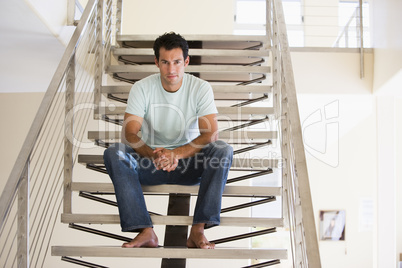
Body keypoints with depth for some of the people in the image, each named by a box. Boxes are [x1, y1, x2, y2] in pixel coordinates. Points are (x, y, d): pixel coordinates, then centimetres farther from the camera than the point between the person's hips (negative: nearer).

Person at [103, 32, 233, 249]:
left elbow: (210, 134, -20)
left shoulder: (201, 88, -9)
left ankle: (197, 231, -30)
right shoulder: (142, 88, -7)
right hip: (150, 163, 1)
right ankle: (146, 231, -32)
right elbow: (130, 133, -16)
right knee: (113, 153, -27)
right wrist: (154, 154, -37)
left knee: (223, 151, -30)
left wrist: (177, 154, -37)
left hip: (189, 161, 0)